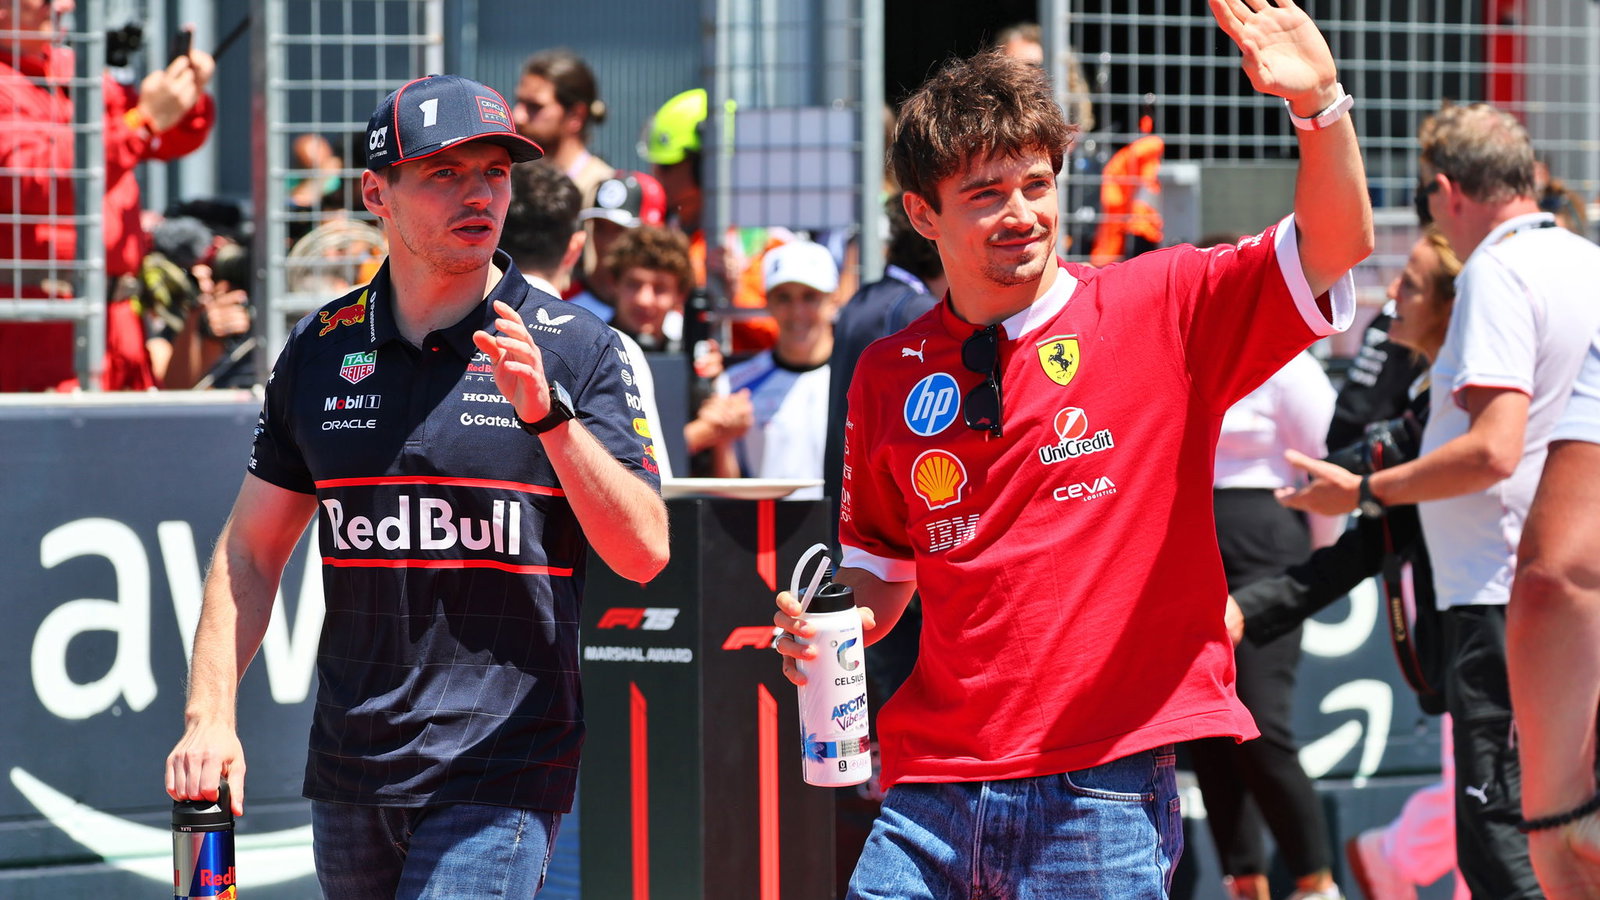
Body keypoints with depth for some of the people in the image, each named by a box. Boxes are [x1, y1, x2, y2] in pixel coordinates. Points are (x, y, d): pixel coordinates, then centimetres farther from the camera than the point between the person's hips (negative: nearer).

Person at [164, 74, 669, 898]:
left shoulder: (575, 350, -2)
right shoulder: (320, 351, 8)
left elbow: (643, 553, -10)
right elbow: (250, 552, 13)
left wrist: (548, 413, -22)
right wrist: (210, 715, 1)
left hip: (501, 774, -4)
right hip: (349, 772, 4)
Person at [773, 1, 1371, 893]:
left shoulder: (1160, 310, 1)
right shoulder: (890, 376, 10)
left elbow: (1335, 248, -10)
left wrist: (1321, 103, -26)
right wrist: (825, 629, 2)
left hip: (1101, 794, -3)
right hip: (933, 799, 3)